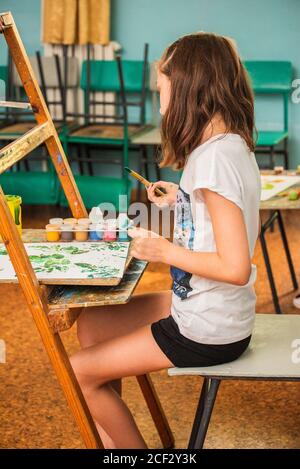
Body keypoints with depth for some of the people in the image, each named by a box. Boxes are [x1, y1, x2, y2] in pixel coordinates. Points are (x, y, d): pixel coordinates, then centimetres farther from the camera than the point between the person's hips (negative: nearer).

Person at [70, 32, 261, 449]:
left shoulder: (215, 157, -26)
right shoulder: (233, 143, 4)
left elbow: (236, 267, -28)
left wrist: (166, 251, -18)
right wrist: (183, 202, 10)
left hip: (206, 333, -10)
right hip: (206, 309, 10)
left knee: (81, 372, 0)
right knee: (91, 325, 17)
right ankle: (111, 438, 23)